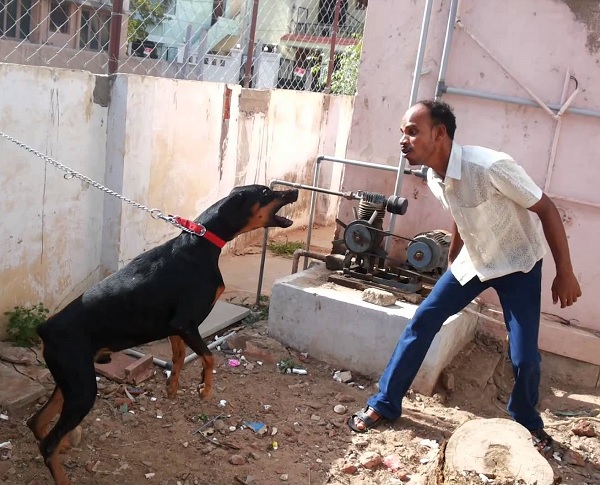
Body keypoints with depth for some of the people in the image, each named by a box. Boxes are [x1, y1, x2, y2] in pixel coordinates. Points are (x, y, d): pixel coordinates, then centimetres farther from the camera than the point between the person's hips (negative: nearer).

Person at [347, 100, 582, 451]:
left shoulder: (491, 167, -33)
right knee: (422, 322, -1)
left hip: (518, 265, -5)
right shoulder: (435, 177, -11)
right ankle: (385, 404, 12)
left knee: (524, 357, -8)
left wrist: (565, 274, -20)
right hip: (472, 261, 6)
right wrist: (451, 262, 22)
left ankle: (528, 423, 24)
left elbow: (546, 209, -23)